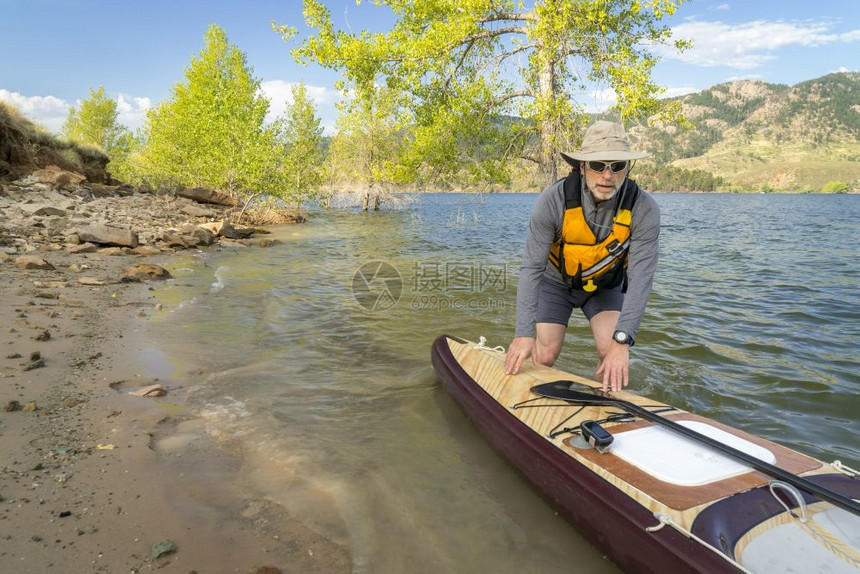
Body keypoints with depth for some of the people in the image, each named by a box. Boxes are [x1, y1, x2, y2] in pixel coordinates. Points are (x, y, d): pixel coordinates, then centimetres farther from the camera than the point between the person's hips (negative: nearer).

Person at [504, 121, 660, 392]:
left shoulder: (644, 210, -27)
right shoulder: (554, 199, -30)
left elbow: (641, 277, -30)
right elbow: (531, 267, -29)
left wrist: (622, 341, -40)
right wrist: (524, 333, -35)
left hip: (606, 285, 1)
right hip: (556, 281, -1)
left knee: (615, 356, -17)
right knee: (543, 359, -7)